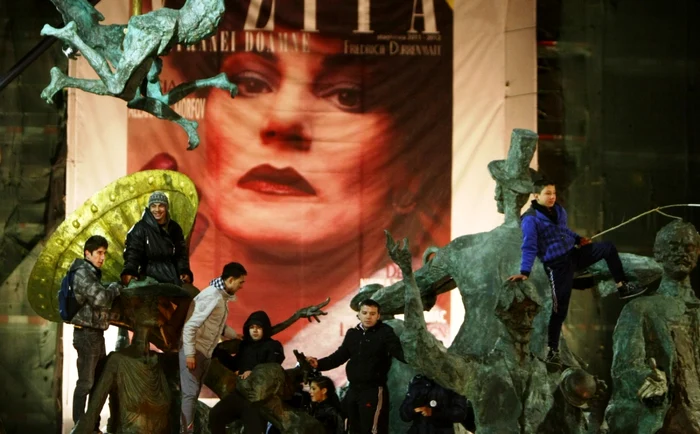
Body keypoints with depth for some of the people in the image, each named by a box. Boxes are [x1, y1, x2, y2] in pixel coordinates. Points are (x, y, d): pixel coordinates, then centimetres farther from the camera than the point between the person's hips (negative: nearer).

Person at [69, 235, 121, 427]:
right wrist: (114, 288, -6)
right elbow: (100, 298, -23)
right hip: (86, 333, -10)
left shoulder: (93, 274, 18)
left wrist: (111, 291, 1)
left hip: (96, 333, 10)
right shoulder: (82, 273, -13)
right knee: (86, 382, -8)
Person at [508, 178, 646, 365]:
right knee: (560, 308, -5)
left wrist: (578, 239, 14)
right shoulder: (531, 219, -15)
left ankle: (623, 286, 11)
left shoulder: (559, 210, 7)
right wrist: (524, 272, -29)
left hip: (574, 254, 7)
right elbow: (529, 247, -20)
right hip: (557, 265, -7)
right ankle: (553, 350, 4)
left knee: (608, 247, -1)